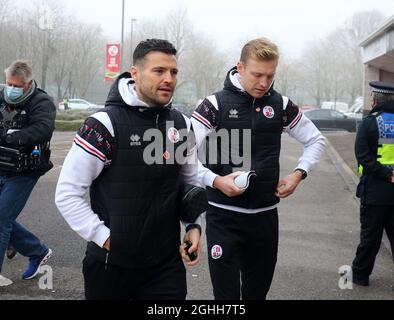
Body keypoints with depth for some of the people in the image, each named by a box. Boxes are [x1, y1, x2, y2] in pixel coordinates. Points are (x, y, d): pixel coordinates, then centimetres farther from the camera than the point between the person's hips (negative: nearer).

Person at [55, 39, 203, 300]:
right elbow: (68, 193, -12)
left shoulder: (182, 125, 3)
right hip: (111, 263, -3)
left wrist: (194, 225, 3)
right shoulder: (105, 125, -14)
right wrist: (104, 238, -14)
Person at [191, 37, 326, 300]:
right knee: (227, 293, -1)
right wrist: (216, 181, -22)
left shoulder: (281, 105, 3)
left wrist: (299, 174, 1)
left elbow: (316, 141, 15)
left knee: (258, 290, 16)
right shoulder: (215, 105, -7)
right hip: (224, 215, -3)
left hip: (266, 214, 4)